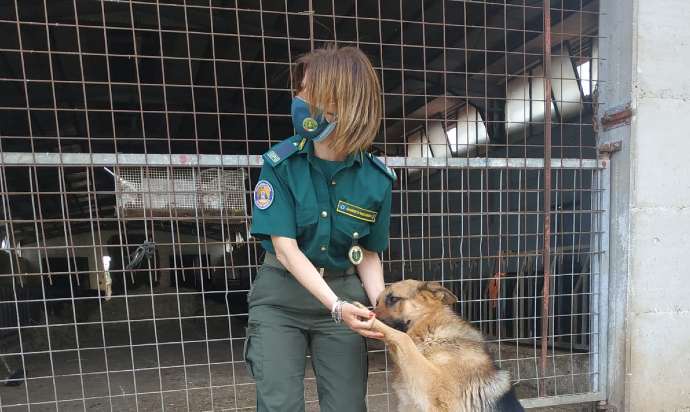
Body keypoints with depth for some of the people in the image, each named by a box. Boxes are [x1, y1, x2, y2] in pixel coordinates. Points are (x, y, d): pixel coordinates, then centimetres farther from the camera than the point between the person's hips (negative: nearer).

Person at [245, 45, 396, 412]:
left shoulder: (376, 179, -10)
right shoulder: (280, 163, -14)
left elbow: (369, 254, 0)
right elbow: (286, 248, -18)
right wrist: (336, 306, -27)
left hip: (345, 293, 2)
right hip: (281, 296, -1)